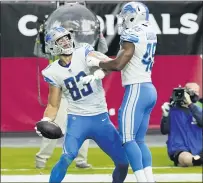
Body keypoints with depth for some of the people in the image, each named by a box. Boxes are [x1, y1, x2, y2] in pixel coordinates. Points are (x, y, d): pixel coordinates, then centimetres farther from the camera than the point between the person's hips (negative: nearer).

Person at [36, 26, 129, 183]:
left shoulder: (84, 54, -6)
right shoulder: (54, 72, -2)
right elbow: (53, 105, 5)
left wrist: (100, 72, -44)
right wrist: (46, 120, -15)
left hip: (101, 118, 1)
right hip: (77, 119, -1)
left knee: (123, 161, 2)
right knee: (68, 157, -26)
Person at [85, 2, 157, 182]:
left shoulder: (133, 34, -13)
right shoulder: (150, 33, 13)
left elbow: (118, 64, -17)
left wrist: (97, 63, -2)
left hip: (136, 90, -9)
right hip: (149, 90, 9)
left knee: (128, 139, -8)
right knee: (139, 140, 11)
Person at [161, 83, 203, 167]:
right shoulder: (173, 109, 2)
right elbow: (164, 131, -1)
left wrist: (190, 104, -20)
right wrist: (165, 115, -16)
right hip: (179, 150, -5)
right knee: (187, 159, -38)